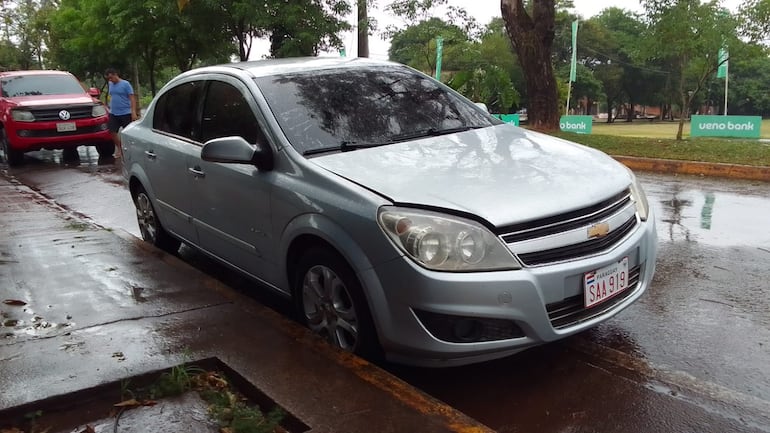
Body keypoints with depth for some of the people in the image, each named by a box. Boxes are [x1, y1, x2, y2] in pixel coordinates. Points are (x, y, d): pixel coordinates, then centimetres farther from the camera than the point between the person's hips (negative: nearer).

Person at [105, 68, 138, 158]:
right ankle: (120, 149, 16)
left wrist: (134, 112, -21)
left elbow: (132, 98, -12)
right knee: (113, 132, 2)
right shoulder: (110, 84, 10)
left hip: (125, 113, -6)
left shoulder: (125, 84, -8)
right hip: (113, 113, 6)